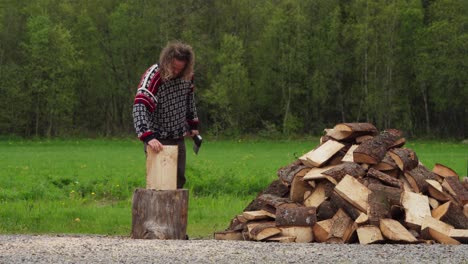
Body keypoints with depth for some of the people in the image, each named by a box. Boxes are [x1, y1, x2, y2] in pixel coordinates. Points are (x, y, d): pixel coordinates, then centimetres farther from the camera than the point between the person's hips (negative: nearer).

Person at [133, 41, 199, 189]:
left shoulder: (187, 76, -4)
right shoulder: (153, 77, -24)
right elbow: (139, 108, -34)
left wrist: (193, 124, 16)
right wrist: (148, 137, -46)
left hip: (178, 138, 6)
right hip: (158, 140, -6)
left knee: (178, 179, 10)